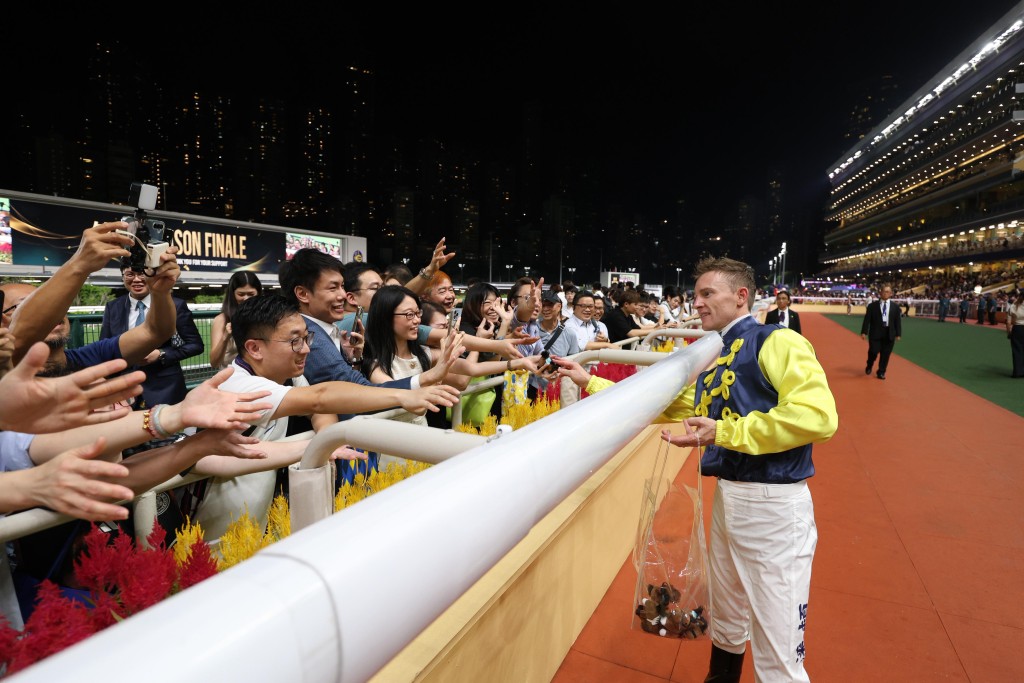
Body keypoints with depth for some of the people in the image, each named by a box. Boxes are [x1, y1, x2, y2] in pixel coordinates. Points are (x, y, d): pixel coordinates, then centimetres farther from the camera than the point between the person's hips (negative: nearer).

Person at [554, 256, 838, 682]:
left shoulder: (776, 343, -12)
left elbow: (818, 416, -25)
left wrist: (723, 432, -23)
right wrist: (589, 382, 12)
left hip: (774, 502, -8)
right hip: (727, 496, 8)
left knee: (777, 648, 5)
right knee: (727, 621, 27)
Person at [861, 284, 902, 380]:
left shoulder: (895, 306, 6)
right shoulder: (872, 305, -1)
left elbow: (897, 321, 6)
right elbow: (867, 320, -2)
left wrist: (898, 334, 1)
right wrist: (864, 332, -8)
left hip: (889, 334, 2)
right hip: (875, 333, -2)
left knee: (885, 354, 5)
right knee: (873, 352, -6)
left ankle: (881, 372, 18)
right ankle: (869, 366, 24)